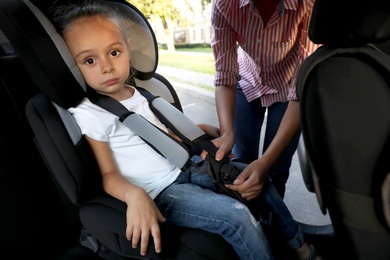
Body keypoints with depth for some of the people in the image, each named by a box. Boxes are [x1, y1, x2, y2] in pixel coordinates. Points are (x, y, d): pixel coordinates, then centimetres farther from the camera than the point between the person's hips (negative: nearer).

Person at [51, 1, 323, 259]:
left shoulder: (141, 94, 9)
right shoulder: (89, 114, -12)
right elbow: (109, 174, -12)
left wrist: (209, 131, 9)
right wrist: (134, 195, -32)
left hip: (187, 169, 8)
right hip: (161, 192, -7)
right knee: (237, 216, -25)